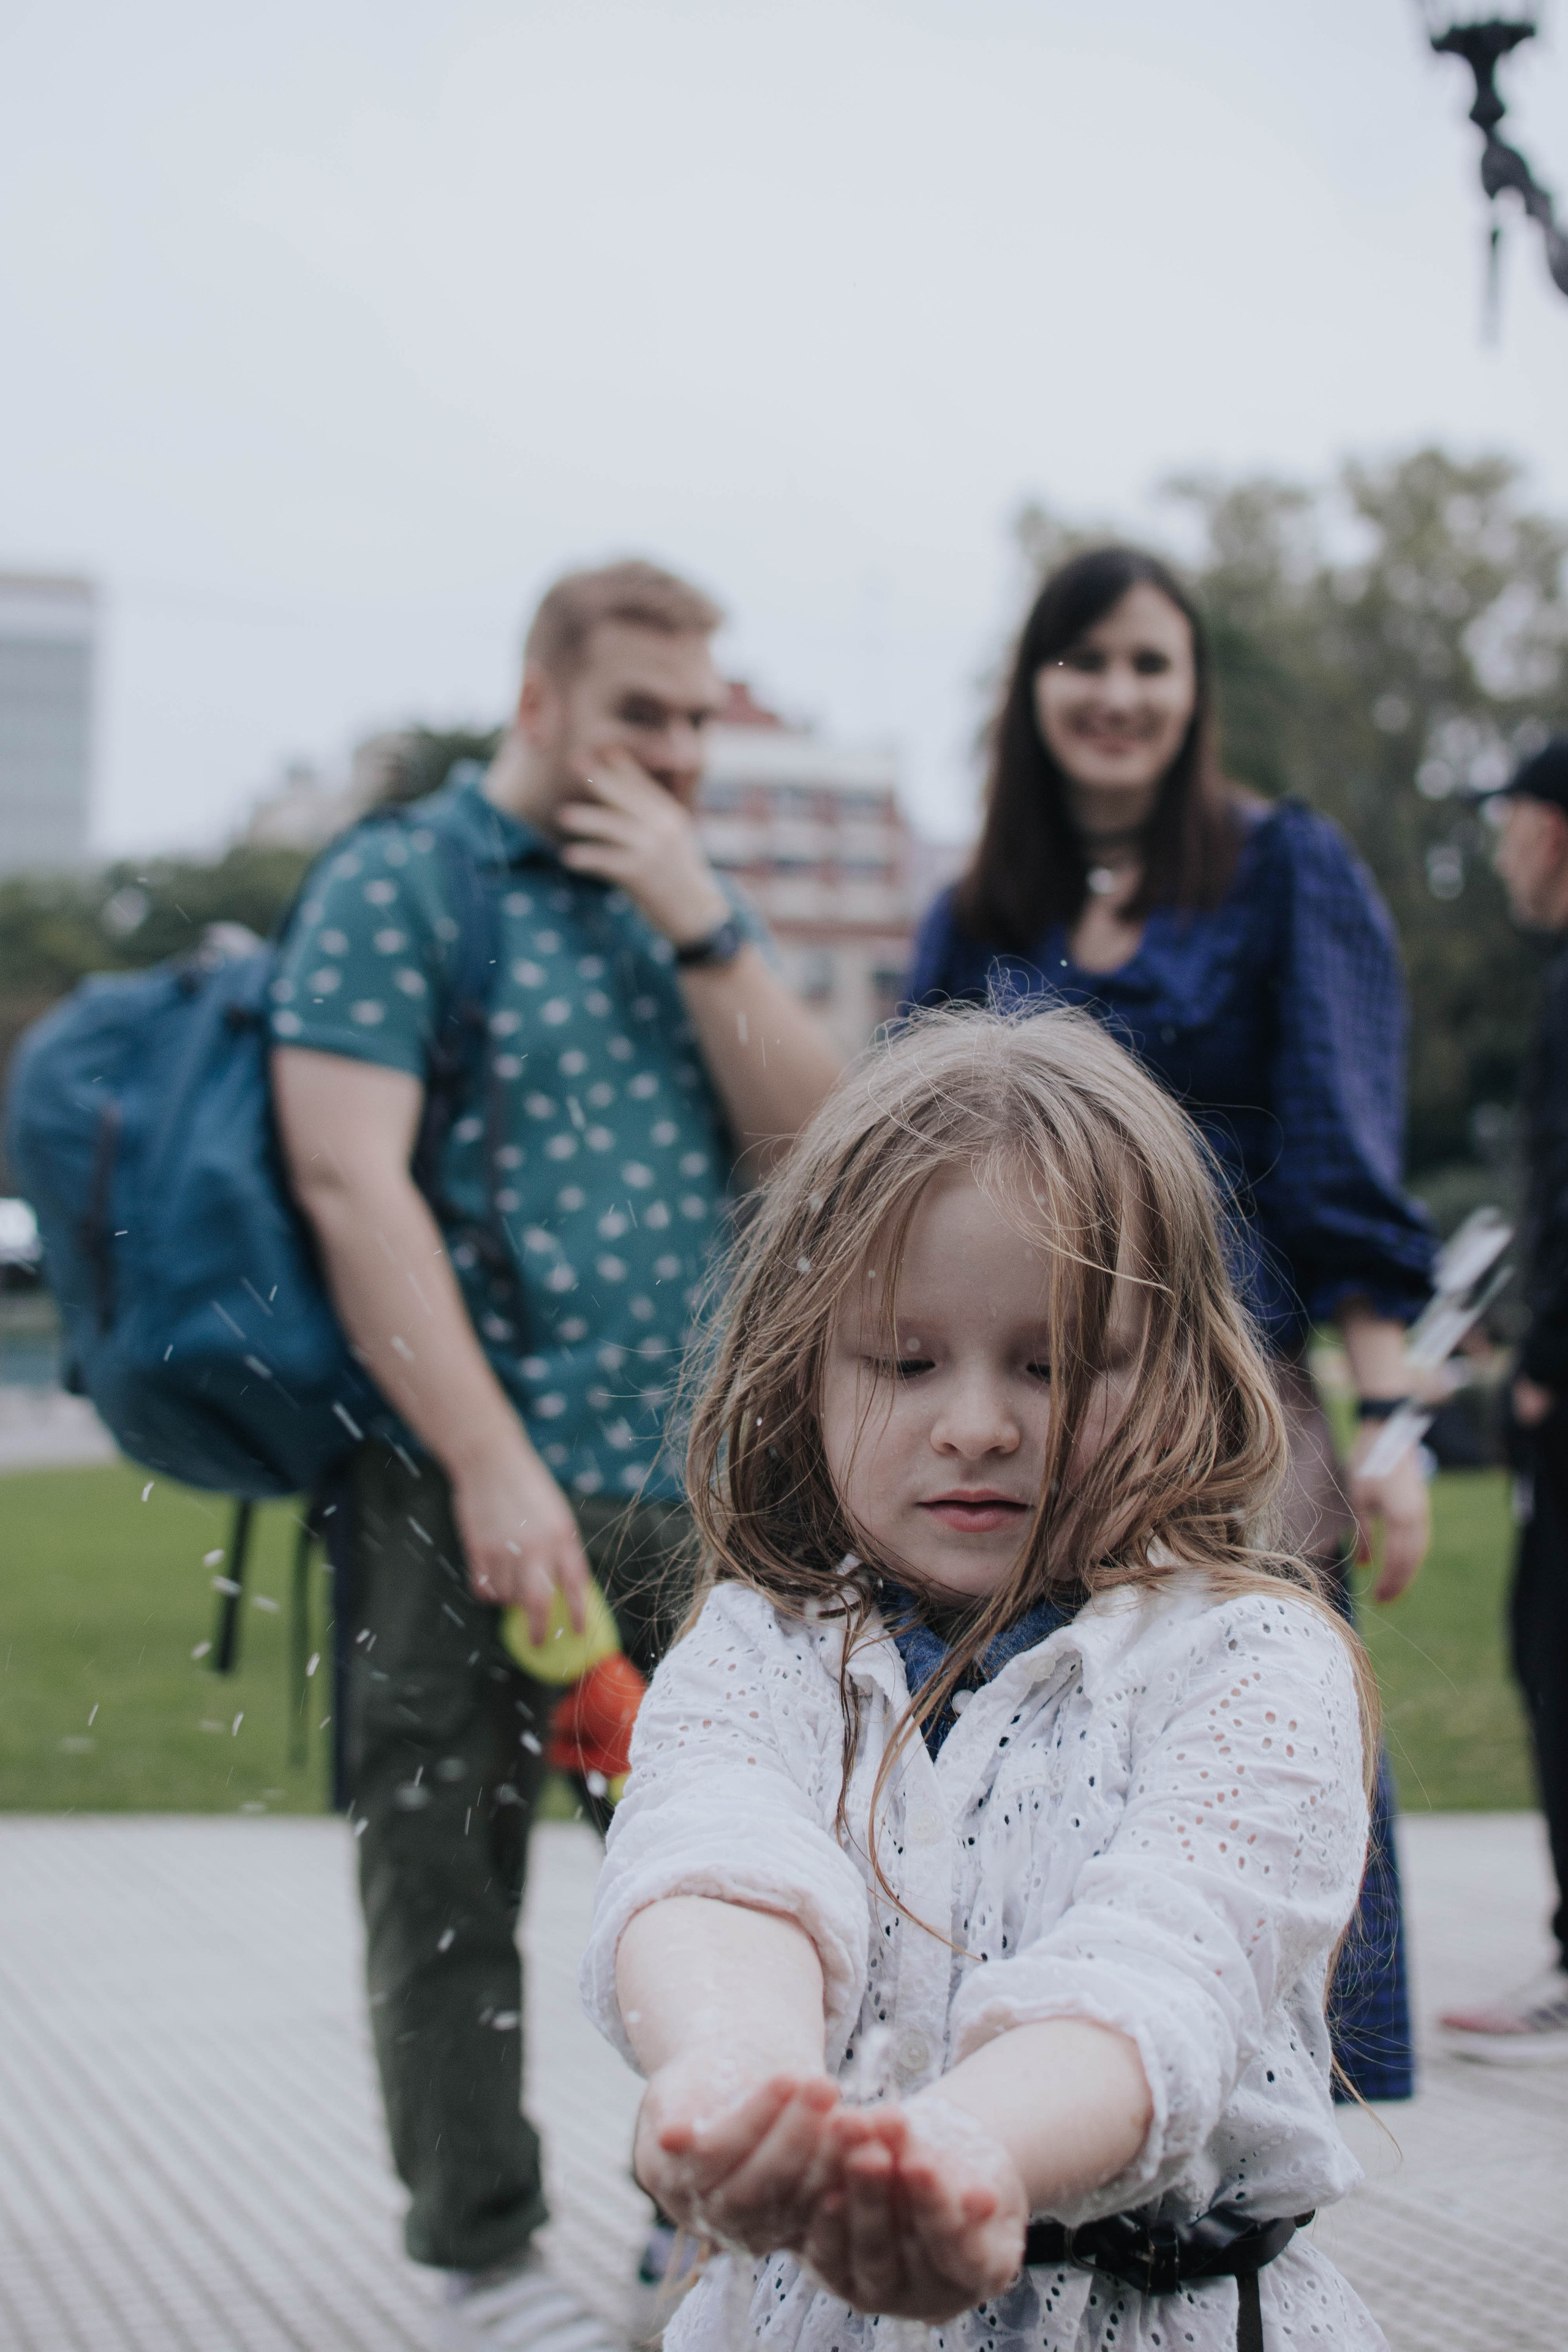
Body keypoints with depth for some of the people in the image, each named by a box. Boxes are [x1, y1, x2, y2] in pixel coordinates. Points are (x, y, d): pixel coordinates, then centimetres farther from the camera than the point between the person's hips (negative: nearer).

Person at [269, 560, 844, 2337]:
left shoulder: (689, 897, 15)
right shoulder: (397, 887, -4)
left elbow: (813, 1141, 6)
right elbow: (348, 1179, -13)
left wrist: (698, 925, -7)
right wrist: (493, 1466, -18)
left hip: (693, 1487, 6)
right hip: (464, 1491, -5)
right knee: (450, 1868, 4)